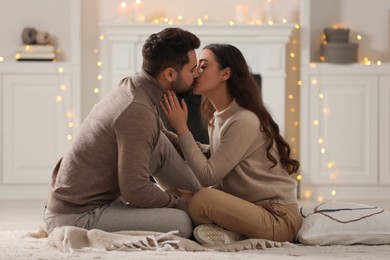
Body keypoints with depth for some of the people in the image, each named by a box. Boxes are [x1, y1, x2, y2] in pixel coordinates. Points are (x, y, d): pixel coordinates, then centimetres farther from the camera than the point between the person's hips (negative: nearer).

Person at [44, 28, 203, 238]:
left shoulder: (130, 87, 5)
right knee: (181, 223, -22)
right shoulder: (138, 113, -24)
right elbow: (134, 191, -24)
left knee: (161, 145, 5)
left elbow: (166, 139, 25)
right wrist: (178, 202, -7)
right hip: (76, 218, -10)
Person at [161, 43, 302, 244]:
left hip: (278, 218, -9)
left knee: (201, 201, -31)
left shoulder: (244, 121, -20)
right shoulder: (218, 117, 9)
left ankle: (229, 234, -6)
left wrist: (181, 128, -16)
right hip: (249, 206, 9)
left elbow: (207, 176, -21)